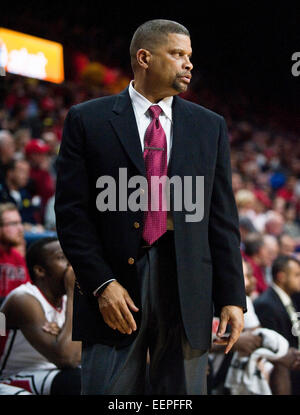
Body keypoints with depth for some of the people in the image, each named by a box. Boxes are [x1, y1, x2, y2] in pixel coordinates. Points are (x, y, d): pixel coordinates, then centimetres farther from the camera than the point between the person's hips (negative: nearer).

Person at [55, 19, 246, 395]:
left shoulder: (210, 126, 12)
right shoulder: (87, 120, 3)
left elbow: (222, 218, 9)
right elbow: (71, 212, -1)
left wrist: (231, 297, 3)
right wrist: (102, 283, -10)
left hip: (187, 292, 2)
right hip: (114, 288, -2)